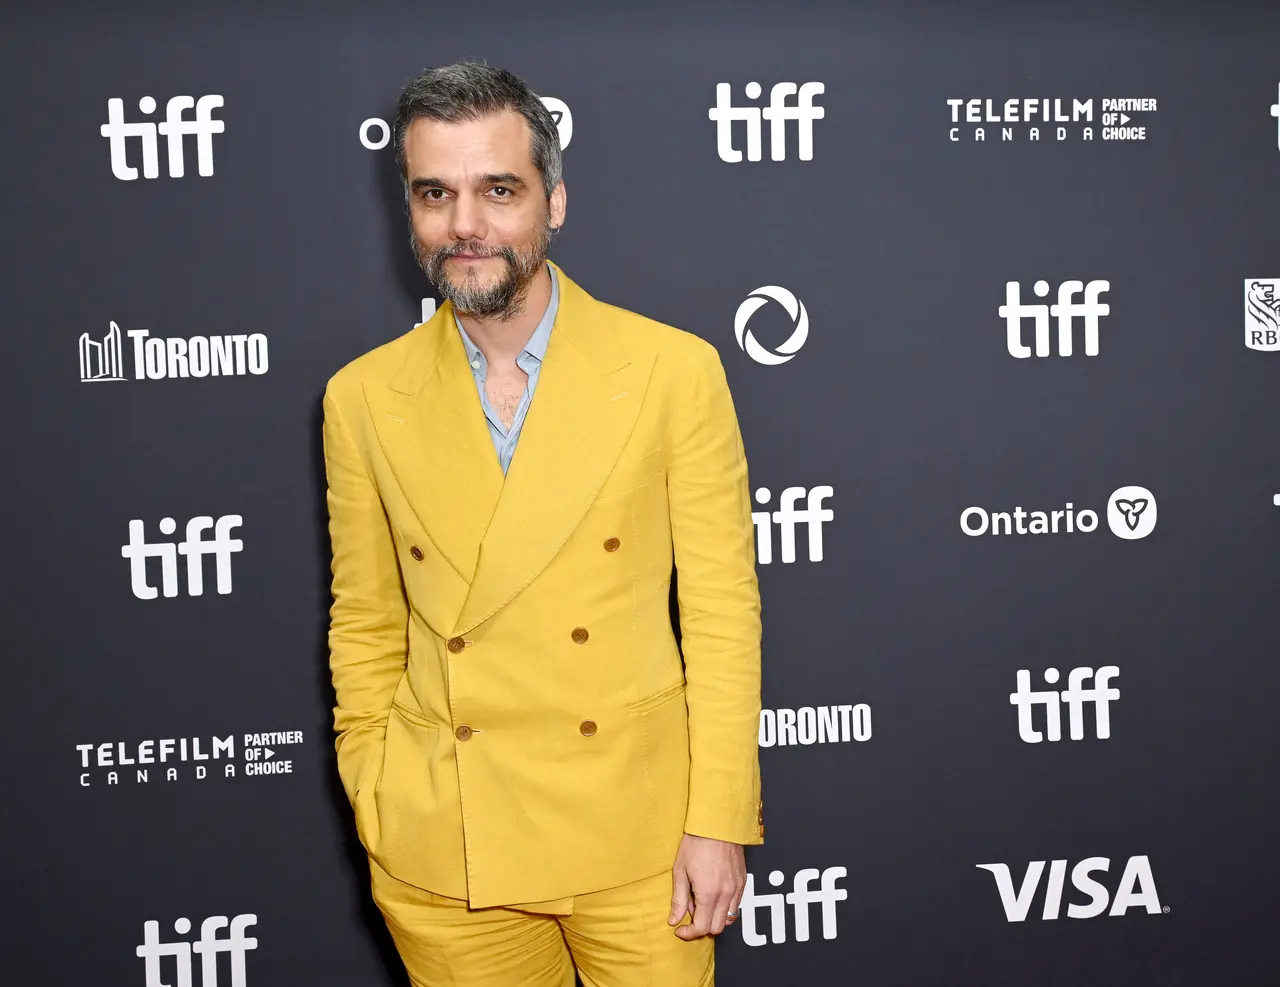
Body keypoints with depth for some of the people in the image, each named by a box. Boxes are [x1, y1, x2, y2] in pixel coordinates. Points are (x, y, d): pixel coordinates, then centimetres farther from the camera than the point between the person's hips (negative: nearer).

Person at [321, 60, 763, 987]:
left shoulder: (675, 370, -7)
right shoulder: (363, 398, 0)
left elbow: (723, 611, -5)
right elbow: (365, 627, 7)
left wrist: (719, 822, -6)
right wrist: (375, 814, 5)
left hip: (639, 839, -1)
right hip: (443, 852, 2)